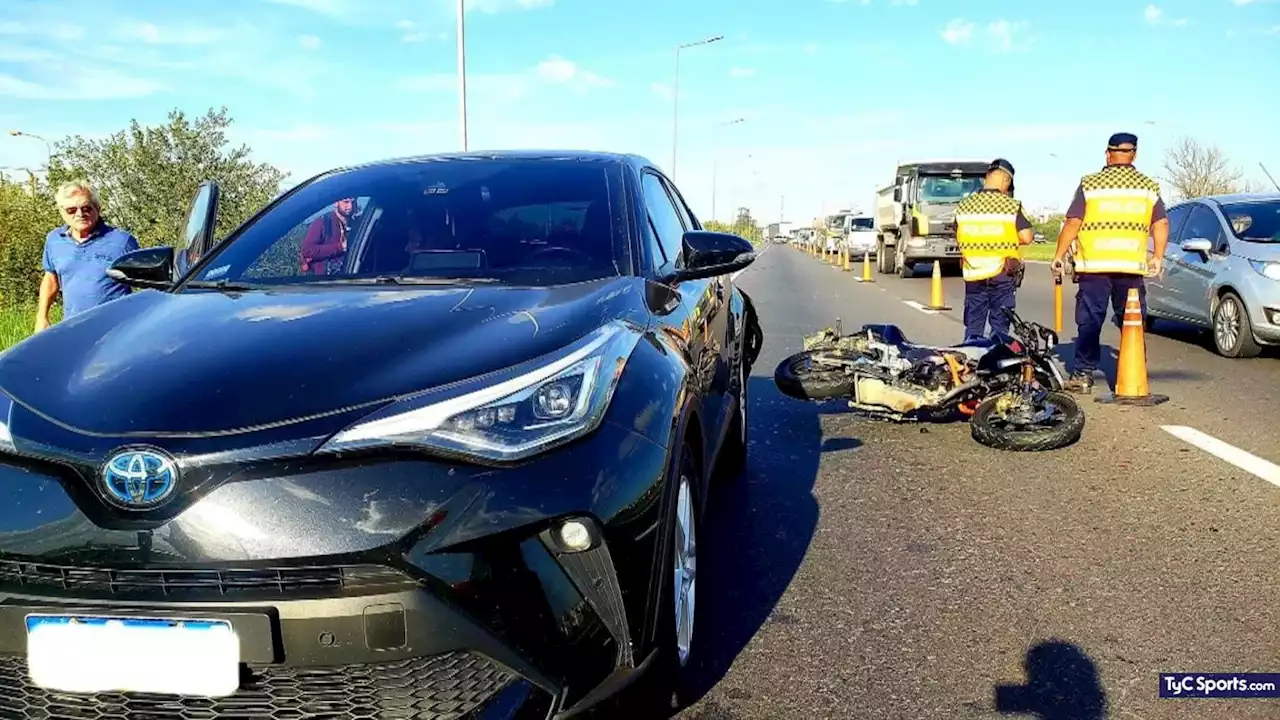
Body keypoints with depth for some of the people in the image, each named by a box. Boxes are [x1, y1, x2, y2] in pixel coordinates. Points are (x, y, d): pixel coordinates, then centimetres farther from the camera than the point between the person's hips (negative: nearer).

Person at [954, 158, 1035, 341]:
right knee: (1000, 325, 6)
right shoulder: (1012, 206, -10)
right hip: (1003, 274, -2)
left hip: (973, 275, 3)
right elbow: (1026, 237, -12)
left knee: (973, 325, 10)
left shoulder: (964, 206, 0)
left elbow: (958, 239, 8)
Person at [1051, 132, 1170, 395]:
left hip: (1094, 267, -2)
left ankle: (1083, 375, 2)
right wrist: (1158, 257, 11)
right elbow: (1161, 224, 3)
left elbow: (1073, 223, -6)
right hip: (1133, 268, 2)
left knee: (1090, 321, 3)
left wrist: (1059, 255, 0)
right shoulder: (1149, 186, 8)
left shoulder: (1090, 184, -1)